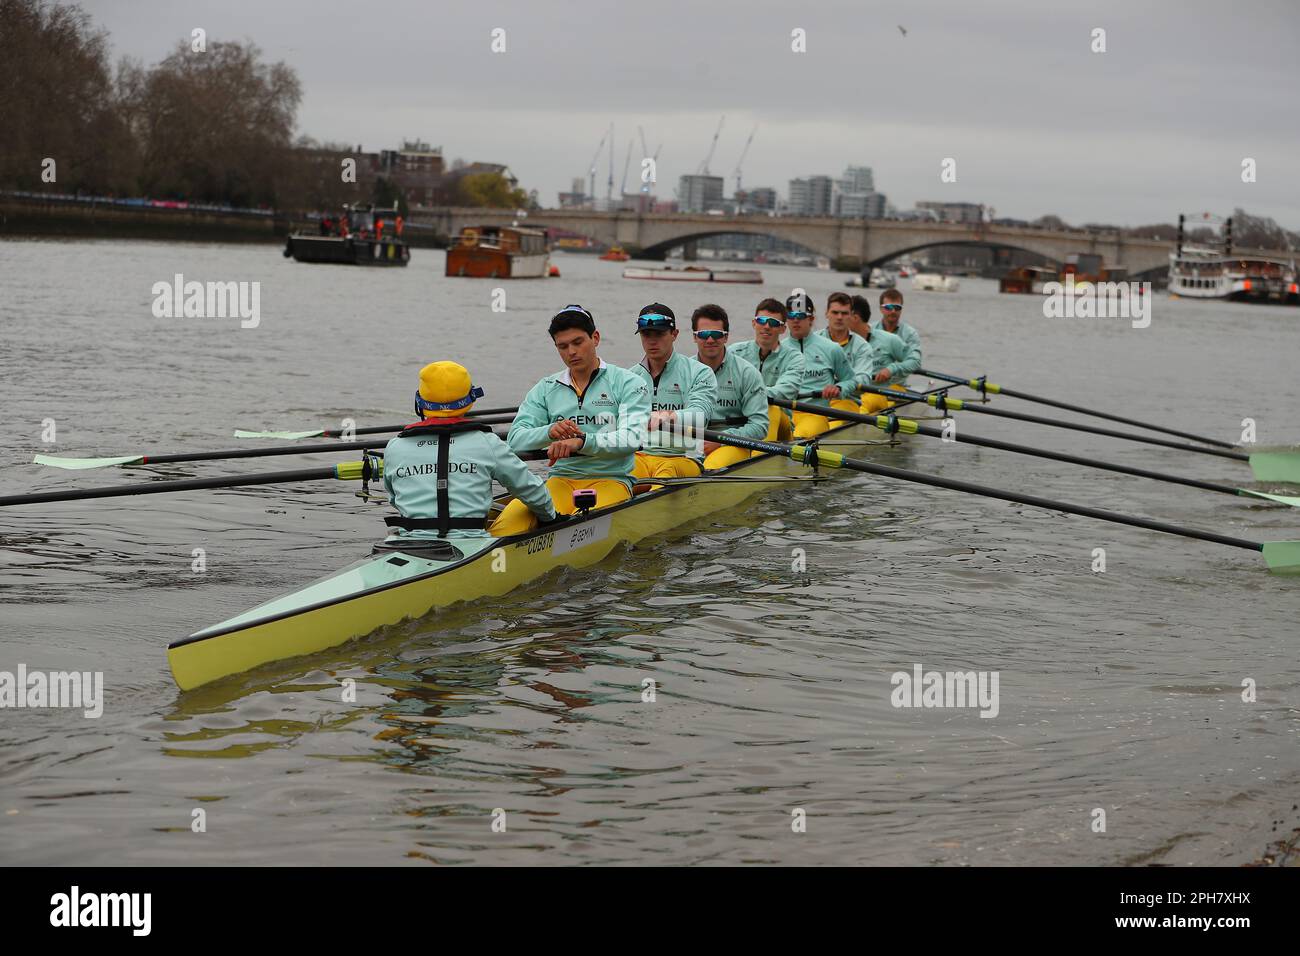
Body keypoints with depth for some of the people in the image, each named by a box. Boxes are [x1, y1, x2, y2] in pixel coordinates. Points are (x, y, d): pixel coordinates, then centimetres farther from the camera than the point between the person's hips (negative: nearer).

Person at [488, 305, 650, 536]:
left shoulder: (627, 383, 6)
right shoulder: (546, 389, 17)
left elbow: (633, 438, -11)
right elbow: (515, 439, 6)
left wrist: (582, 441, -26)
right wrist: (549, 432, -16)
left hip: (610, 480, -3)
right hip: (560, 480, 3)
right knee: (509, 522, -30)